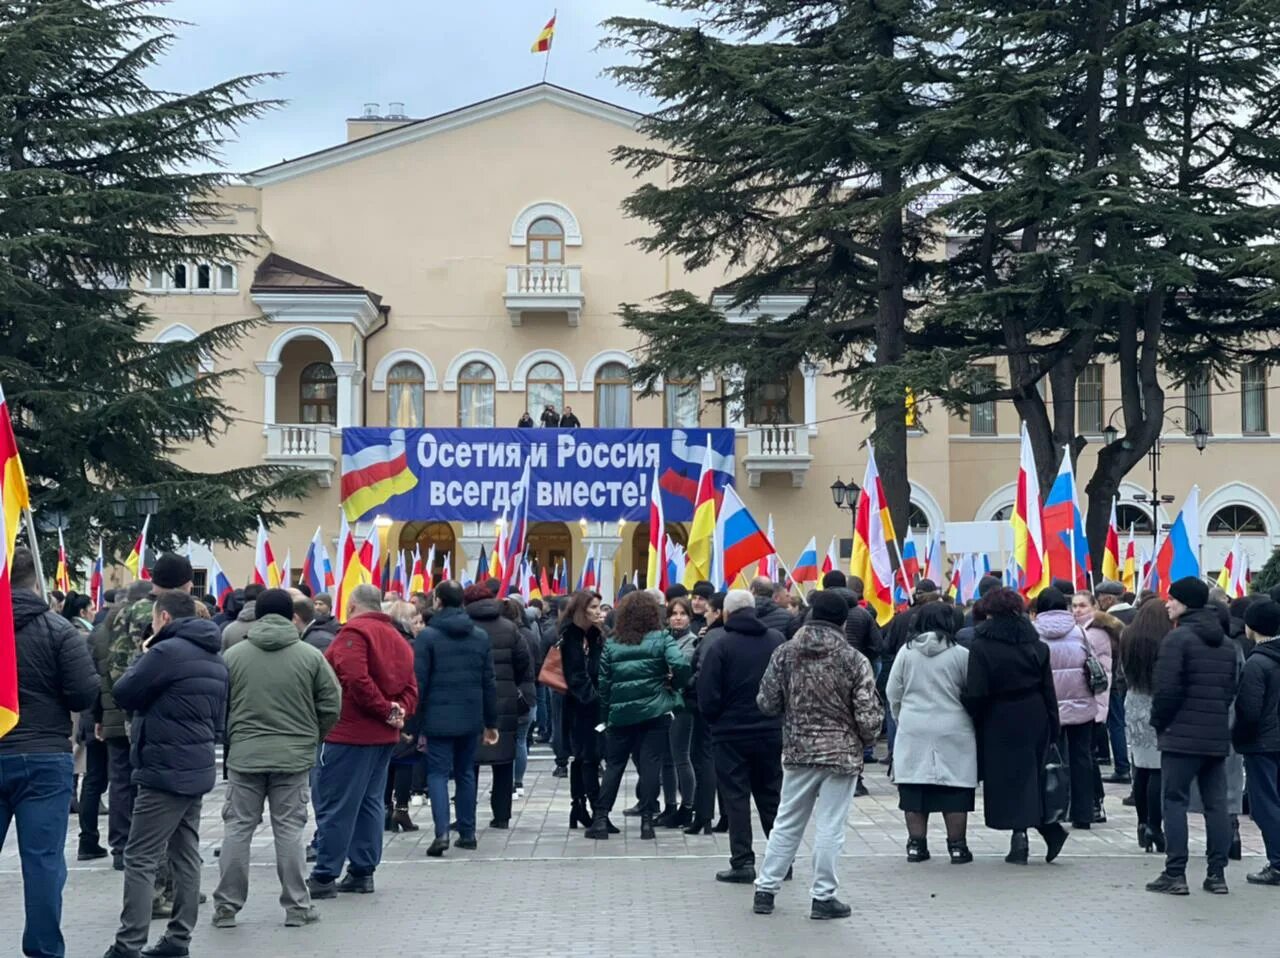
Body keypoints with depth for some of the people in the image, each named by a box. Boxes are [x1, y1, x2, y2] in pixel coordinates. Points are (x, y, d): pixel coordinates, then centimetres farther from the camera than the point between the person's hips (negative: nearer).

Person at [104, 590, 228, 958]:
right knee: (185, 855, 12)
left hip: (166, 771, -9)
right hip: (198, 770, 9)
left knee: (140, 859, -6)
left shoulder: (167, 652, -15)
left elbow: (123, 694, -8)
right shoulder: (215, 658, 14)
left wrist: (144, 657, 5)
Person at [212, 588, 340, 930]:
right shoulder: (311, 655, -3)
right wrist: (311, 738, 16)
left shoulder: (233, 655, 0)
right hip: (294, 757, -1)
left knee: (237, 829, 8)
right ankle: (297, 907, 9)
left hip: (244, 756, 1)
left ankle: (226, 906, 12)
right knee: (289, 830, 5)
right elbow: (331, 705, 0)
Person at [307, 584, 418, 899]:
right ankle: (363, 872, 16)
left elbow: (356, 680, -23)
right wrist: (399, 711, -4)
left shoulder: (353, 632, -11)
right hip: (384, 736, 8)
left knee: (335, 806, -4)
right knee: (369, 803, 14)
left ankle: (325, 876, -2)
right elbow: (410, 687, 11)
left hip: (349, 733, -8)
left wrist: (386, 710, -15)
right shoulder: (396, 638, 15)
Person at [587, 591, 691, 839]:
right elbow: (681, 665, -17)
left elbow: (603, 683, 5)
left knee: (614, 765, 10)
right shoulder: (661, 639, -2)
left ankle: (600, 818, 5)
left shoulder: (611, 644, 5)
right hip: (655, 712, -2)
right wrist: (674, 686, 2)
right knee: (650, 764, 1)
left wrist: (605, 715, 13)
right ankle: (647, 820, -1)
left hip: (620, 714, 2)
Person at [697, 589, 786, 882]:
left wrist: (715, 720, 6)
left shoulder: (720, 646, -12)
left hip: (732, 733, -4)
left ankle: (743, 862, 0)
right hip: (771, 731, 4)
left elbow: (707, 697, -12)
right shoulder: (777, 640, 1)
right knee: (771, 795, 14)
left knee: (736, 798, 2)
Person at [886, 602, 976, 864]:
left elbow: (893, 693, 6)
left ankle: (916, 844, 9)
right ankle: (957, 846, 6)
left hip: (913, 732, 2)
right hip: (952, 731, -2)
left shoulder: (906, 652, 1)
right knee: (955, 790, 4)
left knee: (914, 789, 7)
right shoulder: (961, 654, -5)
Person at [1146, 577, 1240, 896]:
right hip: (1218, 736, 7)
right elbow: (1231, 689, 13)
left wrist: (1159, 722, -2)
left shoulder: (1178, 638, -11)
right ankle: (1217, 874, 10)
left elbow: (1167, 689, -15)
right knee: (1216, 804, 9)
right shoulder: (1226, 642, 13)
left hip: (1182, 736, -7)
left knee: (1175, 801, -1)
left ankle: (1175, 874, -3)